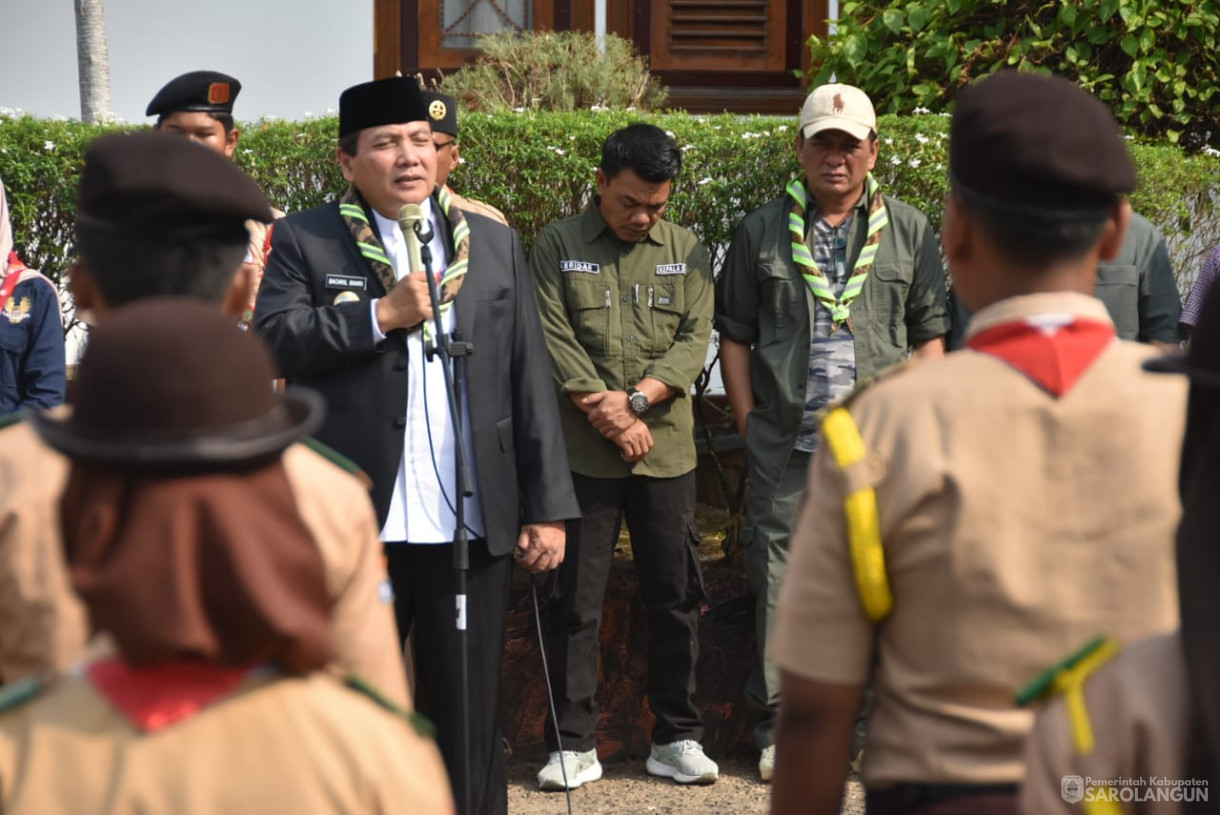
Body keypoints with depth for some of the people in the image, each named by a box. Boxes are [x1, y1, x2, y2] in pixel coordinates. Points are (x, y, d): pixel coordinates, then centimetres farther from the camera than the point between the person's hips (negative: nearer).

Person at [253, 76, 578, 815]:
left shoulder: (495, 243, 11)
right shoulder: (305, 242, 3)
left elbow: (529, 383, 8)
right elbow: (274, 341, -12)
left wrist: (548, 505, 3)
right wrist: (381, 316, -15)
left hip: (472, 525, 2)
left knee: (469, 712, 8)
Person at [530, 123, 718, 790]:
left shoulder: (687, 253, 9)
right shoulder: (557, 246, 2)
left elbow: (694, 340, 2)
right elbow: (553, 340, -5)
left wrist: (636, 399, -12)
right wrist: (609, 416, -11)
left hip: (666, 452, 2)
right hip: (582, 453, -2)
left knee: (676, 595, 6)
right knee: (576, 601, 1)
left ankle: (677, 737, 16)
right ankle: (573, 744, 9)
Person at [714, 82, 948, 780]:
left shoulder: (910, 231, 8)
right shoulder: (763, 232, 7)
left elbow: (930, 334, 9)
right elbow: (736, 335, 9)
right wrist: (749, 424, 2)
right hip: (785, 445, 0)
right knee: (780, 579, 2)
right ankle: (779, 721, 11)